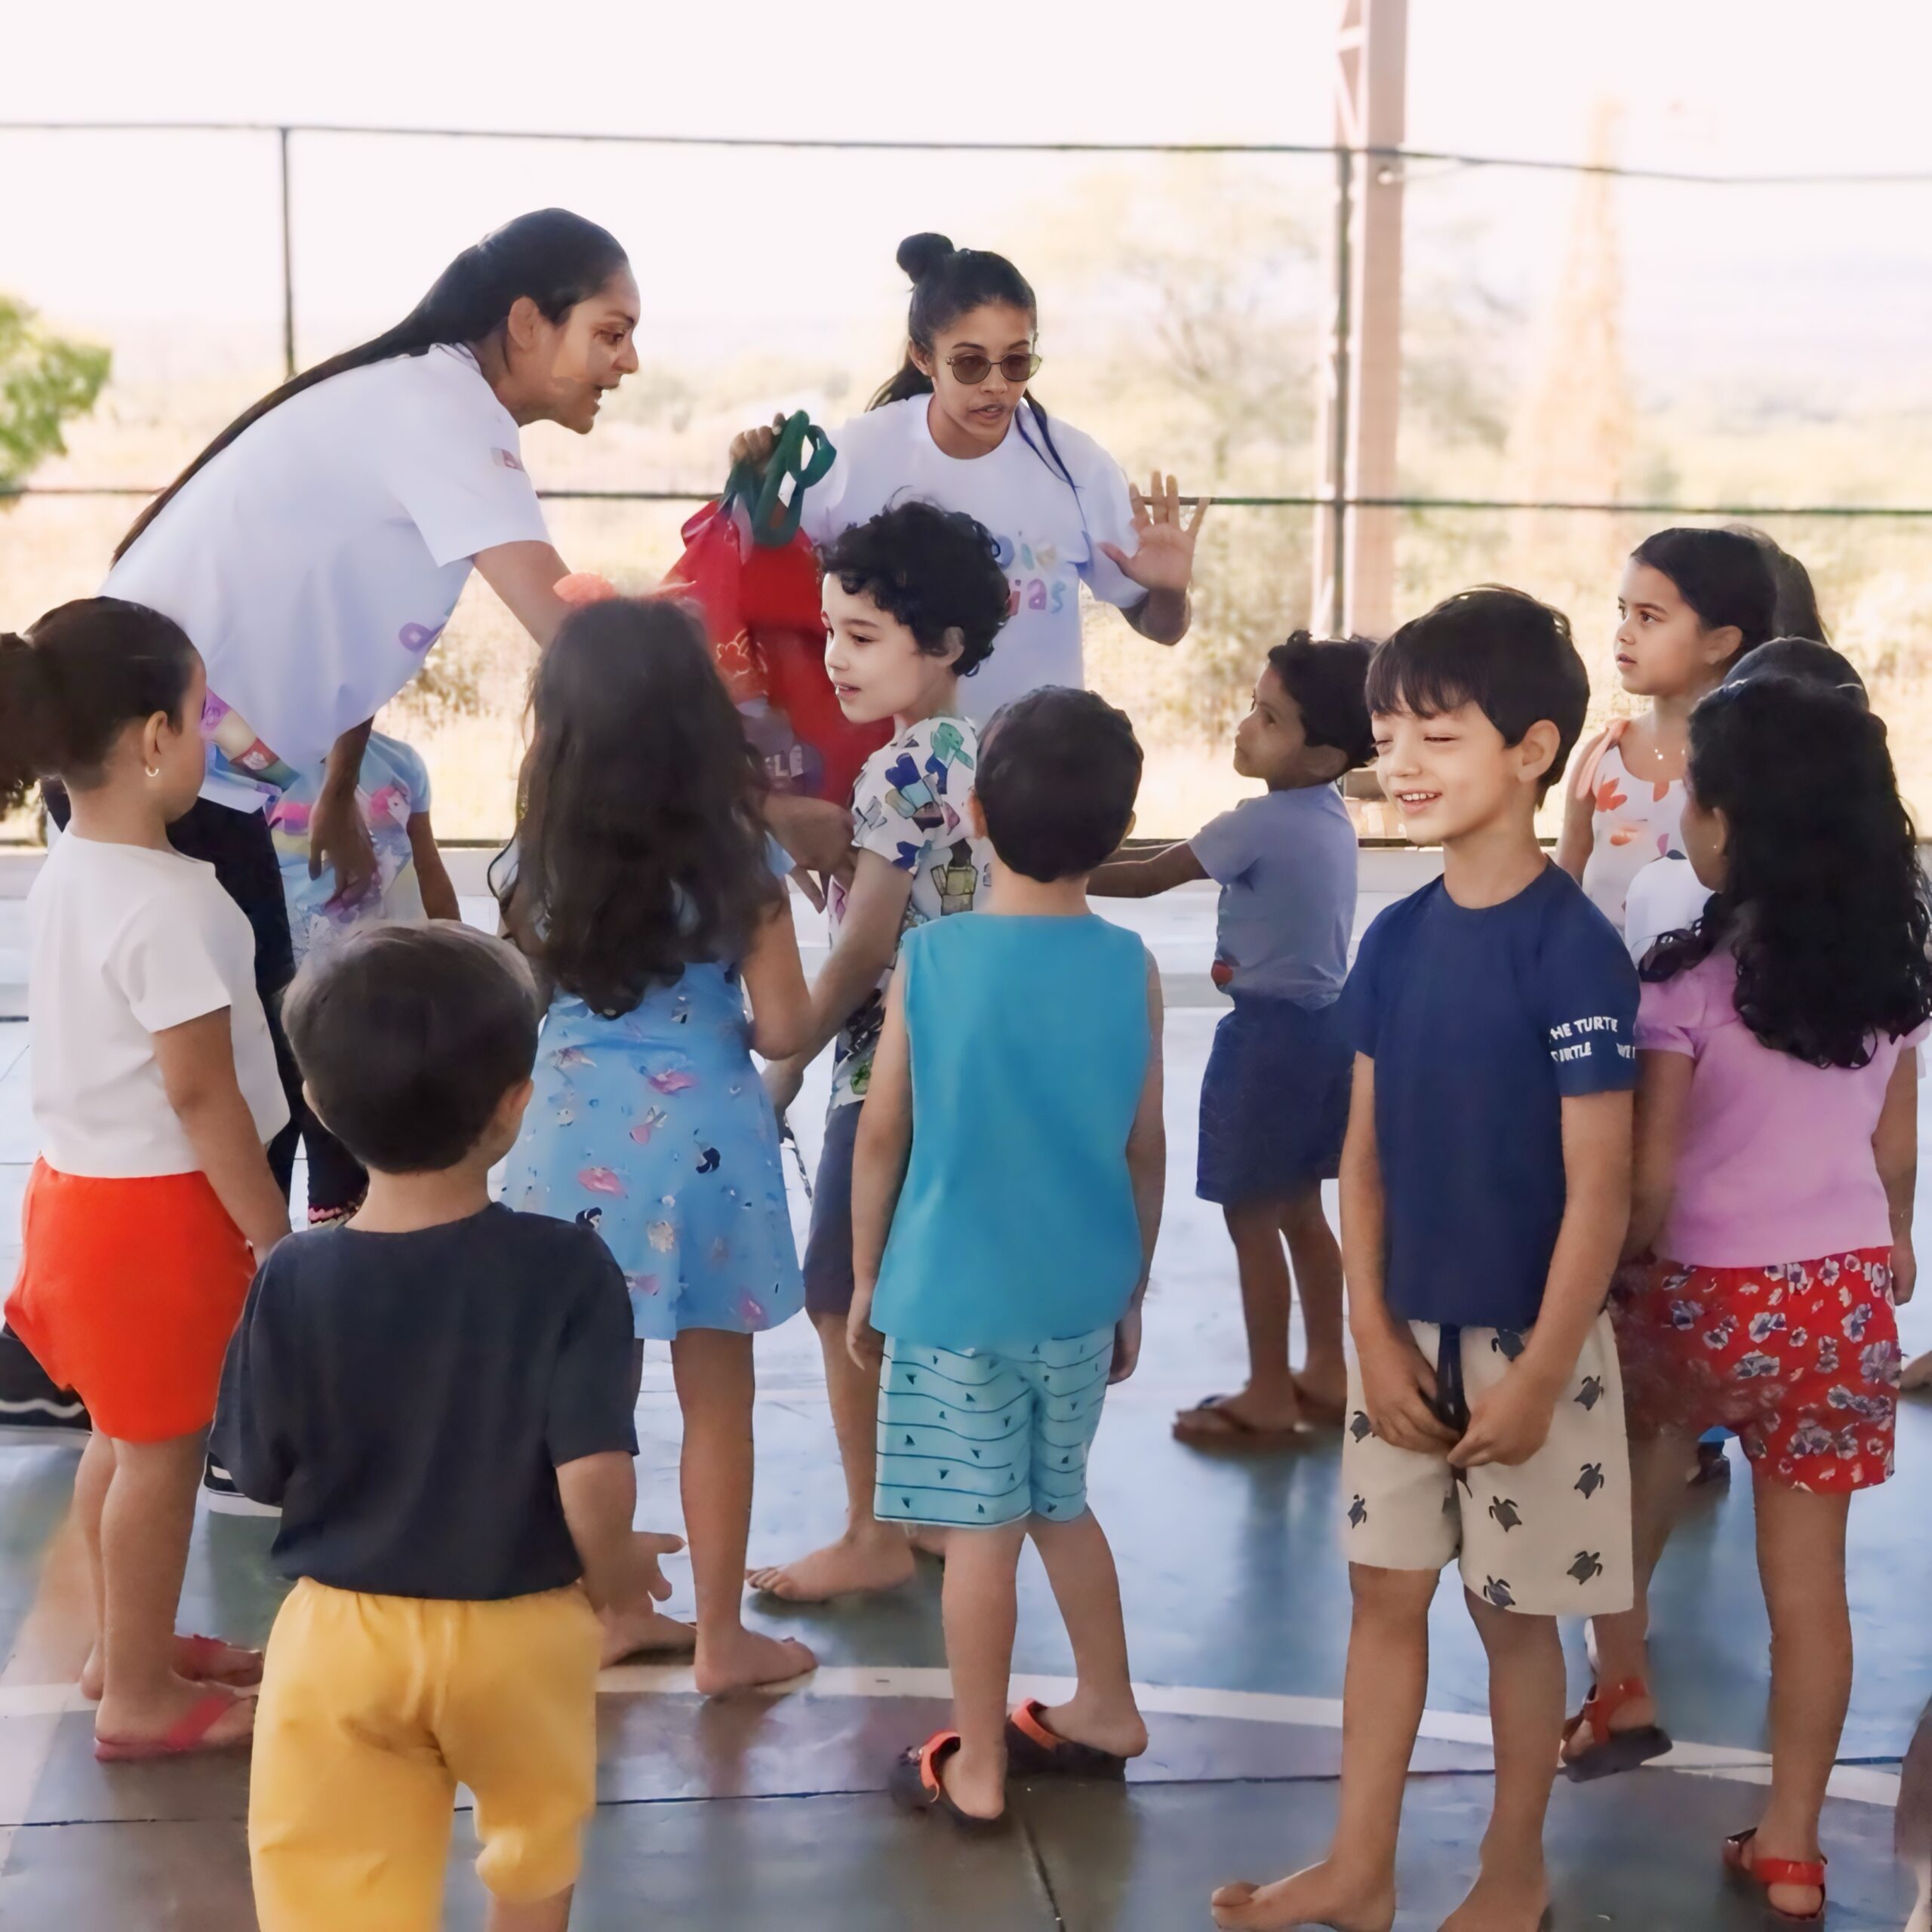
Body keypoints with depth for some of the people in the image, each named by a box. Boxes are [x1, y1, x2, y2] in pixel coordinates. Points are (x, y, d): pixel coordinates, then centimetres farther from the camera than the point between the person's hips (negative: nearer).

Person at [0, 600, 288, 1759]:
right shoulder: (169, 902, -24)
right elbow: (201, 1094, -23)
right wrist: (276, 1236, -15)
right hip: (160, 1206, -9)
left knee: (125, 1436, 22)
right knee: (165, 1451, 4)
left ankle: (130, 1640, 37)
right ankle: (141, 1697, 15)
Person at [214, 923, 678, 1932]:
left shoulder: (293, 1281, -15)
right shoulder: (566, 1269, -19)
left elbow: (259, 1471, -5)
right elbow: (594, 1478, -22)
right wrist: (612, 1570, -2)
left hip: (341, 1633, 0)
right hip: (519, 1629, 0)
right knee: (534, 1846, 28)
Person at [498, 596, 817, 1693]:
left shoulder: (547, 858, -1)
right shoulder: (734, 859, -11)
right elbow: (783, 1029, -10)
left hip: (578, 1136, 3)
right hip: (698, 1138, -3)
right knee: (717, 1402, 9)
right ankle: (721, 1635, 17)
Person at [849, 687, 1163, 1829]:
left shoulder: (930, 959, -11)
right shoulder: (1130, 969, -5)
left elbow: (882, 1138, -6)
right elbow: (1146, 1151, 2)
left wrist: (867, 1279, 7)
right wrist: (1133, 1290, 15)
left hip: (956, 1294, -3)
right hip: (1080, 1294, 4)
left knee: (980, 1531, 5)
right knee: (1059, 1504, 22)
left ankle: (975, 1768, 16)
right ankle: (1107, 1709, 35)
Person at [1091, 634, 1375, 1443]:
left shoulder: (1262, 822, -20)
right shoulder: (1329, 816, 6)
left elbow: (1149, 877, -14)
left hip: (1270, 1032, -9)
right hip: (1323, 1022, 9)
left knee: (1252, 1219, 2)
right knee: (1300, 1210, 19)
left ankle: (1268, 1397, 11)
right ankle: (1326, 1374, 28)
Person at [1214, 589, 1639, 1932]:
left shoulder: (1574, 947, -17)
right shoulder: (1396, 939, 1)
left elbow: (1599, 1189, -16)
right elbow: (1366, 1155, 4)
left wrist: (1539, 1374, -16)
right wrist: (1374, 1332, -3)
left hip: (1526, 1341, -5)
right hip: (1406, 1334, 6)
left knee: (1518, 1612, 9)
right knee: (1385, 1592, 13)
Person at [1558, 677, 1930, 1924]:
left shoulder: (1691, 981, -16)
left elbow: (1650, 1175, -13)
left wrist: (1621, 1267, 4)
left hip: (1711, 1295, -4)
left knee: (1632, 1455, 28)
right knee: (1809, 1577, 9)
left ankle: (1624, 1689, 35)